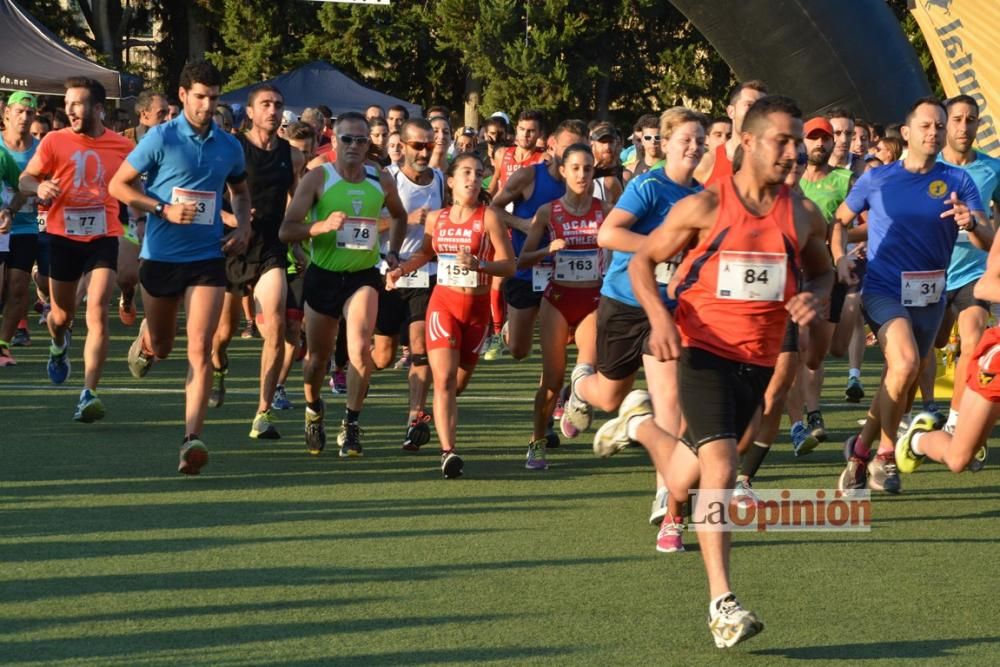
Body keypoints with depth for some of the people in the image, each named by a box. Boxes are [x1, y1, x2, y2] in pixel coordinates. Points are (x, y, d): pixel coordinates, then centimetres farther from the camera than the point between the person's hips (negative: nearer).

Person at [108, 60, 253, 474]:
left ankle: (192, 439, -19)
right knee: (162, 347, 15)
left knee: (200, 349, -14)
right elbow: (118, 185, -3)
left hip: (207, 258, 1)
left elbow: (240, 192, 23)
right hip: (160, 256, -1)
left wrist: (243, 227, 4)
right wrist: (164, 210, -14)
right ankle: (144, 342, 54)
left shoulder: (229, 147, 5)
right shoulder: (161, 139, -6)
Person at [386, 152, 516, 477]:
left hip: (477, 308, -1)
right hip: (443, 303, 1)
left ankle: (427, 416, 42)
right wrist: (401, 269, 6)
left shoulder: (488, 217, -6)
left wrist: (478, 264, -27)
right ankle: (448, 451, -20)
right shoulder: (436, 218, 4)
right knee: (444, 379, -15)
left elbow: (509, 265, -10)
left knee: (459, 382, 11)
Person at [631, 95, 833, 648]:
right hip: (704, 352, -5)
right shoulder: (704, 207, -9)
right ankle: (721, 602, -19)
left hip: (759, 359, 5)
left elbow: (823, 271, 20)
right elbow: (642, 260, 0)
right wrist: (659, 317, -16)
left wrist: (812, 297, -4)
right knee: (721, 467, -20)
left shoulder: (803, 217, 2)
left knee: (687, 476, 18)